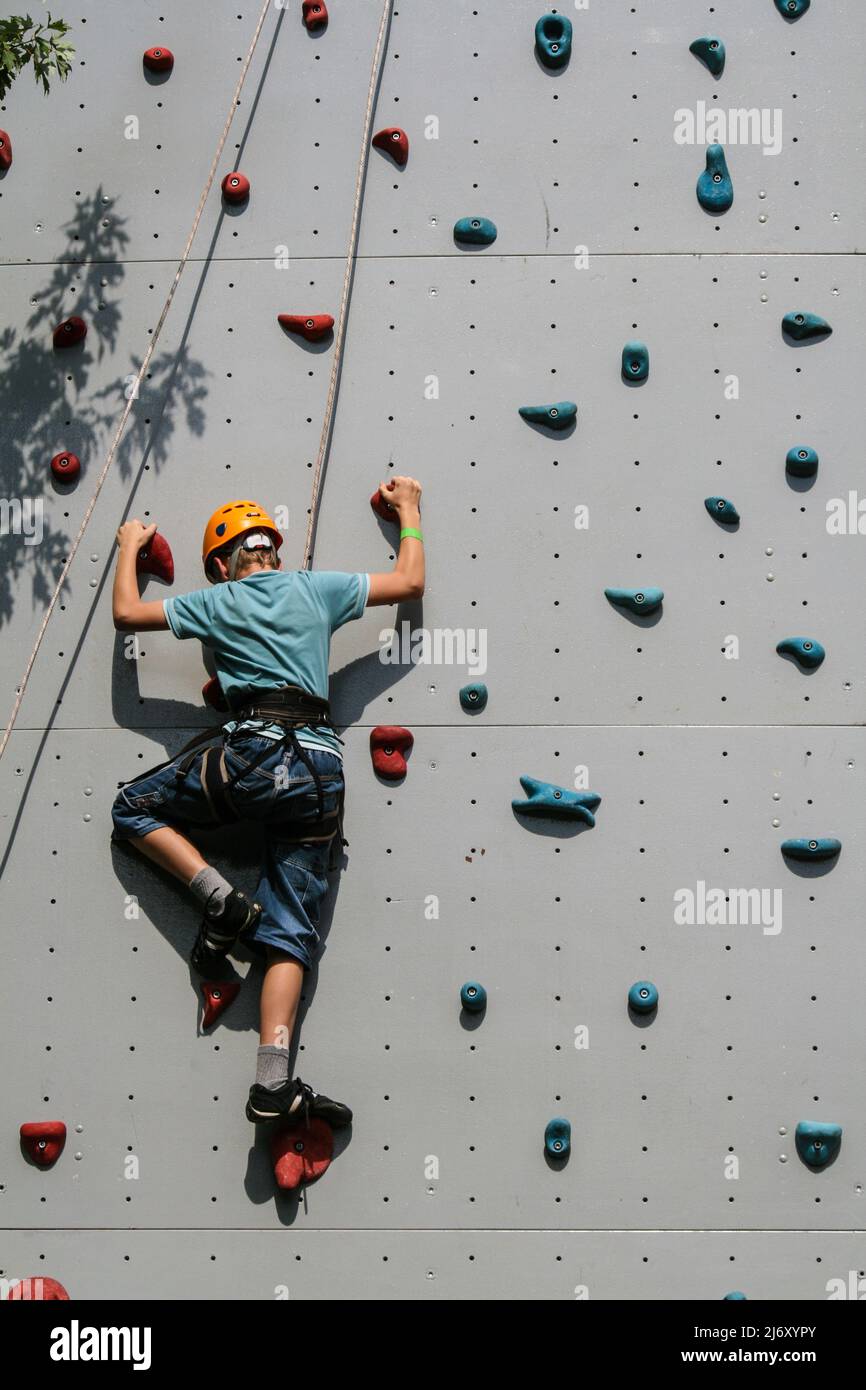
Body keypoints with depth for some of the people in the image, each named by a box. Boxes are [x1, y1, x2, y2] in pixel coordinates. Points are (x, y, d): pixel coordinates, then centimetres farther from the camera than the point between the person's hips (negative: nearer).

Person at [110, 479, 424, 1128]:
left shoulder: (217, 601, 12)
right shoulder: (317, 587, 16)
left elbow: (127, 613, 20)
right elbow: (410, 581, 24)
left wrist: (130, 549, 37)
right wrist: (408, 509, 38)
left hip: (251, 751, -3)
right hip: (320, 764, 3)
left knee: (134, 808, 20)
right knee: (288, 931, 2)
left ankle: (222, 899, -1)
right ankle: (274, 1083, -13)